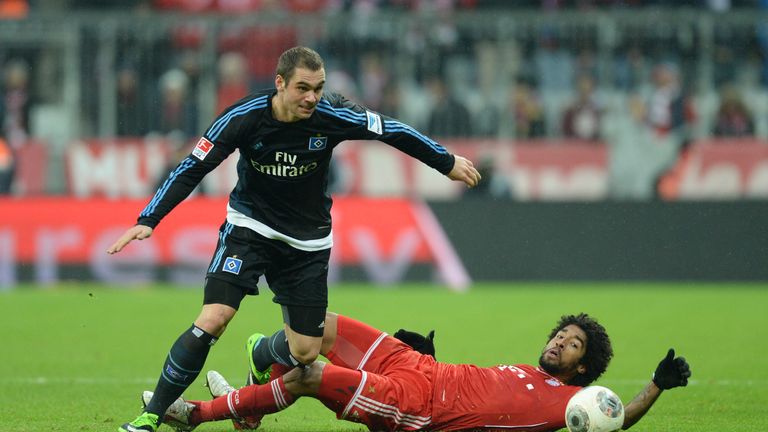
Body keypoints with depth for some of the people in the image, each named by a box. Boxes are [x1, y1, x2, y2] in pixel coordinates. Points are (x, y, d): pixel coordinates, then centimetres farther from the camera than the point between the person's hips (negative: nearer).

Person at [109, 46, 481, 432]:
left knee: (304, 353, 2)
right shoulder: (244, 118, -20)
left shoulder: (333, 116, -18)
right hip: (250, 226, -2)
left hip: (307, 240, 2)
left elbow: (392, 131, -4)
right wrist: (148, 221, -22)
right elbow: (192, 168, -15)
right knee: (213, 320, -23)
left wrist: (447, 162, 8)